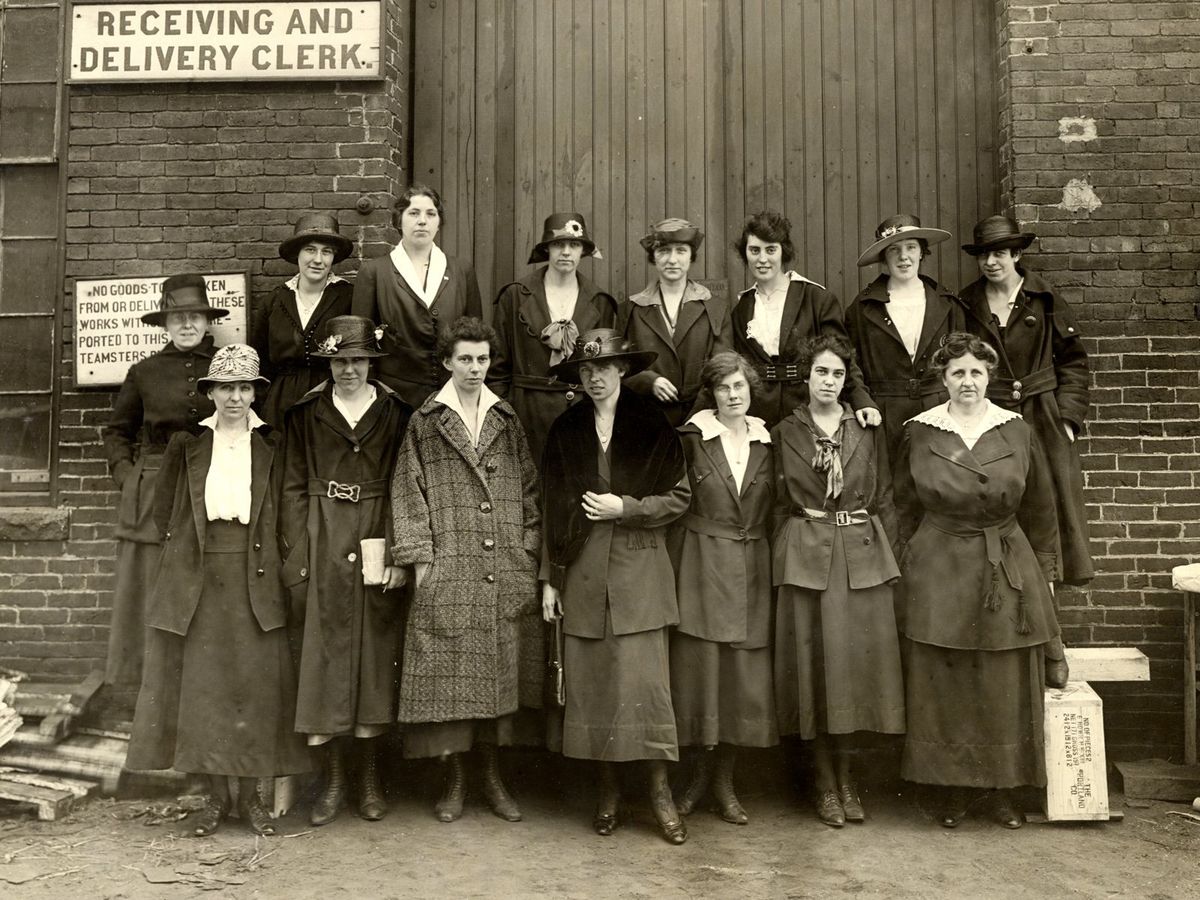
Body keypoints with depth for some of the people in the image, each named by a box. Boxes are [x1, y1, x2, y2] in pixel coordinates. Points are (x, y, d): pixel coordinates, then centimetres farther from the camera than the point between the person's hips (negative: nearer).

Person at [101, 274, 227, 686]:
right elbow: (116, 431, 18)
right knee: (144, 591, 1)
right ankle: (140, 679, 11)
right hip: (151, 494, 1)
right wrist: (125, 473, 4)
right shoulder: (144, 372, 7)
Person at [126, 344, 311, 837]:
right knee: (202, 681, 4)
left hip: (255, 575, 0)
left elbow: (286, 509, 8)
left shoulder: (271, 444, 3)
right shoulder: (187, 441, 3)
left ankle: (250, 794, 15)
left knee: (256, 682, 2)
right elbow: (164, 506, 12)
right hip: (196, 575, 1)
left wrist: (268, 554, 0)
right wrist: (180, 546, 6)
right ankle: (216, 793, 17)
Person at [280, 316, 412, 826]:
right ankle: (334, 778, 12)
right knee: (323, 657, 1)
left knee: (374, 659, 4)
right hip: (323, 547, 0)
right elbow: (294, 489, 4)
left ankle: (370, 778, 16)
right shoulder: (306, 414, 6)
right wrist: (296, 559, -4)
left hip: (377, 544, 0)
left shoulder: (396, 413, 5)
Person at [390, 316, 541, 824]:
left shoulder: (507, 421, 12)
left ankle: (492, 777, 18)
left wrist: (530, 551, 3)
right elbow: (410, 492, 2)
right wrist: (420, 557, -6)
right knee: (449, 671, -1)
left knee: (500, 669, 5)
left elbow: (529, 489, 12)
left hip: (507, 570, 2)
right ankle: (455, 779, 14)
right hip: (448, 569, -2)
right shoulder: (426, 422, 5)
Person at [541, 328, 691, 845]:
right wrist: (549, 579, 5)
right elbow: (552, 509, 9)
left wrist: (624, 507, -11)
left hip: (639, 570, -2)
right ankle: (608, 792, 16)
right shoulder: (565, 431, 9)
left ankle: (660, 791, 9)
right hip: (582, 573, 2)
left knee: (644, 681, -5)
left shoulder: (652, 424, 4)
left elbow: (679, 497, 3)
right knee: (590, 683, 3)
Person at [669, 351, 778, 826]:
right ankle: (700, 775, 20)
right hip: (702, 566, -3)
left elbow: (774, 509, 11)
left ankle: (723, 782, 20)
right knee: (698, 668, 1)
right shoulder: (692, 436, -3)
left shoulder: (767, 440, 7)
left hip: (751, 569, 3)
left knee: (743, 674, 5)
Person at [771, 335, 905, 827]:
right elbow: (777, 505, 6)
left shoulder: (868, 431, 9)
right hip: (805, 557, -1)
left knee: (857, 658, 2)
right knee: (814, 661, 1)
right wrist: (780, 560, 0)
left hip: (862, 554, 1)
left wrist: (888, 557, 2)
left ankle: (847, 775, 17)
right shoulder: (784, 434, 5)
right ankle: (825, 782, 12)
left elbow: (884, 499, 9)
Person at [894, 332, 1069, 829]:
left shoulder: (1017, 430, 3)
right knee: (944, 686, 3)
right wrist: (906, 570, 3)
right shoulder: (918, 432, 0)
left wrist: (1043, 572, 10)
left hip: (1009, 569, 1)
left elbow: (1040, 508, 10)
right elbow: (904, 509, 7)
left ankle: (1004, 787, 20)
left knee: (1007, 687, 6)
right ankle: (953, 787, 17)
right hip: (938, 571, -1)